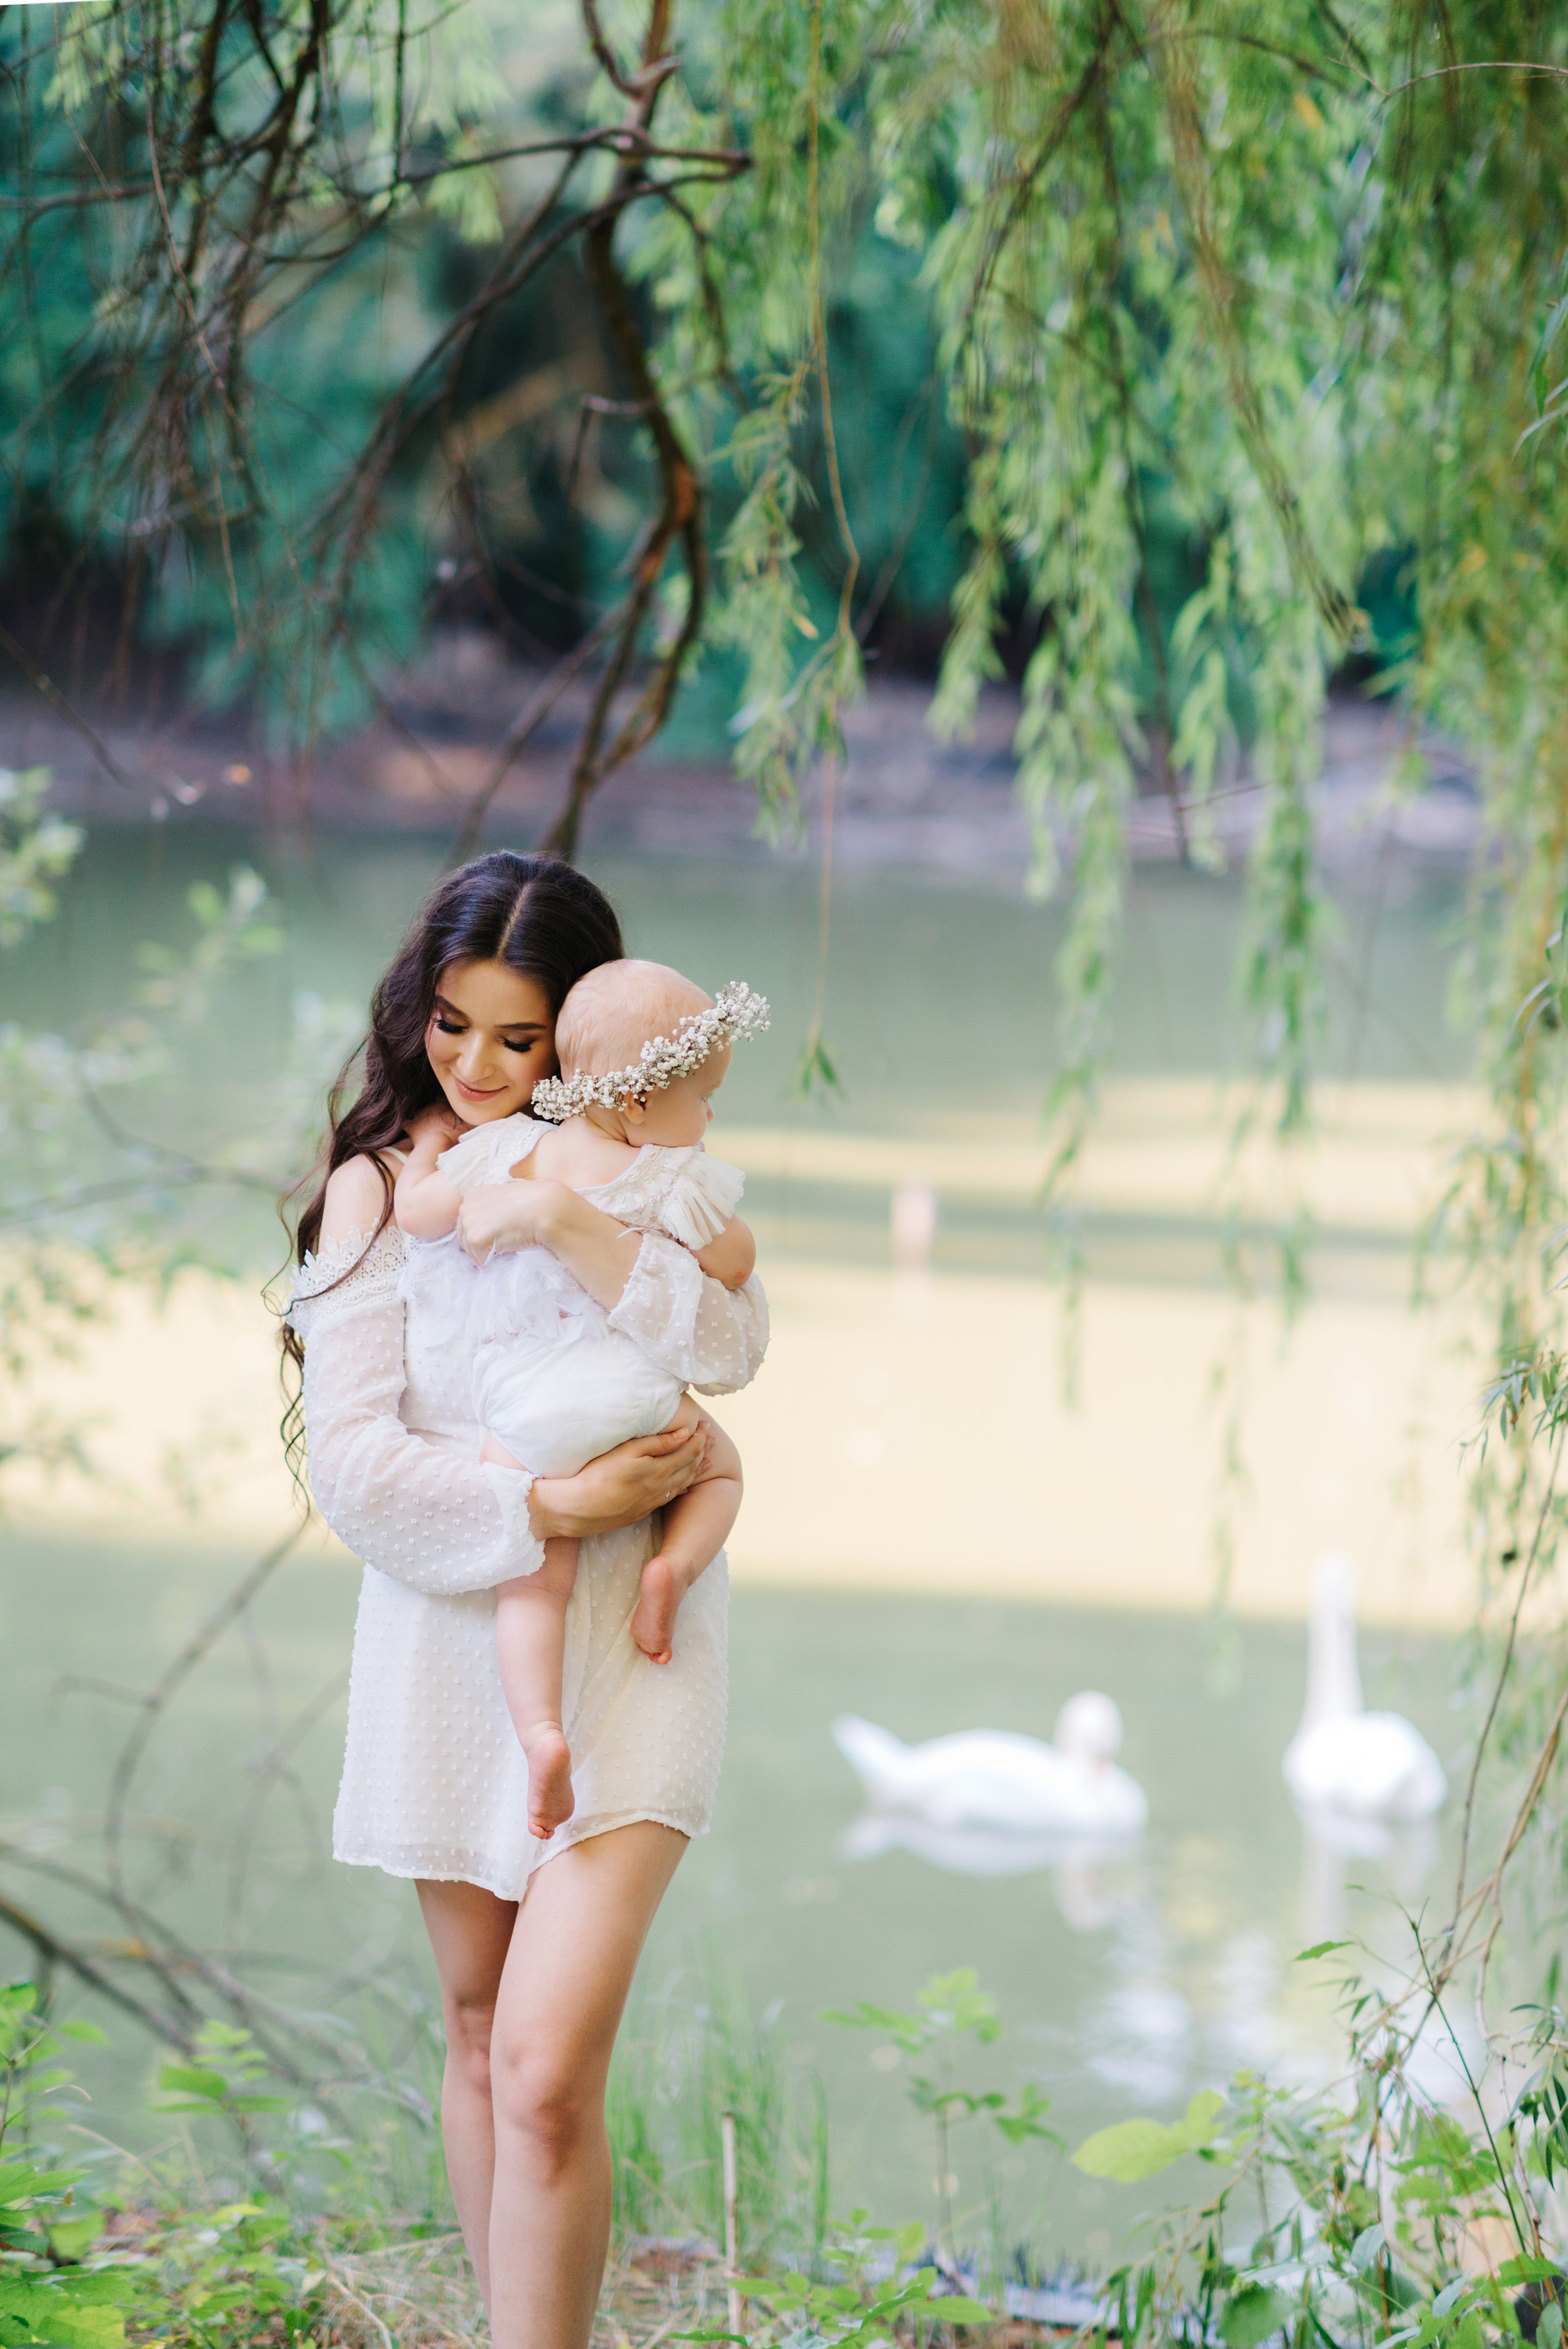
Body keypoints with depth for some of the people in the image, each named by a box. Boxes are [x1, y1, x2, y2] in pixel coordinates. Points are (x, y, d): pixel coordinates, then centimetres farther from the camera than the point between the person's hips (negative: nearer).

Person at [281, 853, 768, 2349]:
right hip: (450, 1650, 2)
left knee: (548, 2072, -15)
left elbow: (727, 1344, -14)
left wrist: (569, 1222, -25)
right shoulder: (379, 1189, 1)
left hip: (624, 1652, -2)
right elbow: (354, 1464, -8)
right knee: (481, 2036, 15)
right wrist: (555, 1507, -18)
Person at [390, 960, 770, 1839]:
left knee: (534, 1581, 2)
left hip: (523, 1422, 1)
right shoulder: (675, 1181, -4)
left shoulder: (507, 1152, 2)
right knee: (721, 1468, 28)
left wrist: (429, 1145, 26)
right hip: (634, 1398, -1)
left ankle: (541, 1729, -19)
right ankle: (676, 1564, -1)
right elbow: (736, 1265, 4)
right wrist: (709, 1206, 23)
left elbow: (415, 1212, 7)